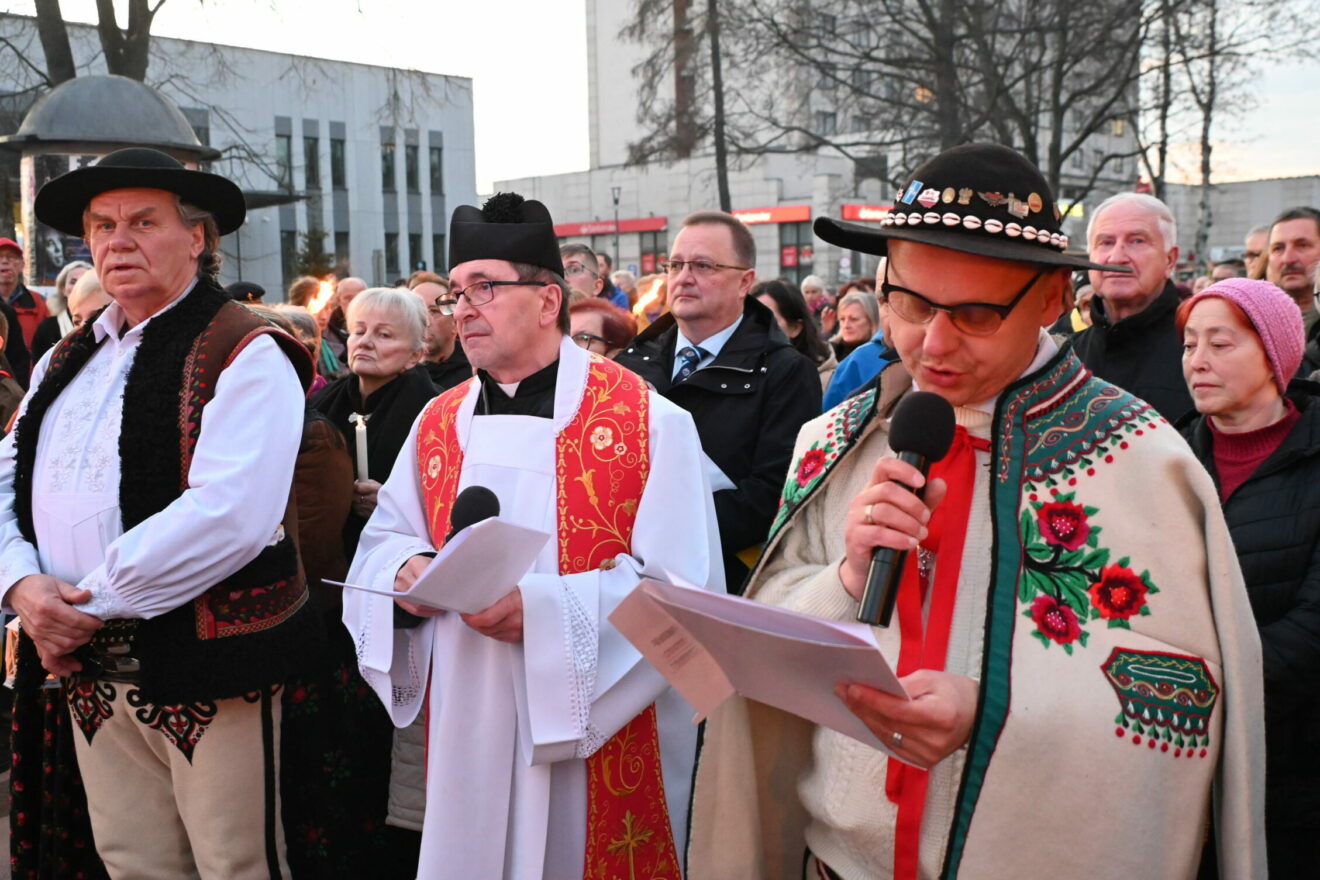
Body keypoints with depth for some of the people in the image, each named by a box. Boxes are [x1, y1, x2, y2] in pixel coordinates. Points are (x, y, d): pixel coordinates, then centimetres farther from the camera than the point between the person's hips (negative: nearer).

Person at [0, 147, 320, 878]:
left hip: (206, 667, -6)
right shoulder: (68, 360, 14)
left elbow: (229, 515, -23)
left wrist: (90, 603, -16)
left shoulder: (243, 354, -11)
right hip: (92, 672, 7)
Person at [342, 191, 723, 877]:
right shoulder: (438, 423, 8)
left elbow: (683, 590, -13)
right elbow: (386, 538, 15)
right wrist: (410, 569, -8)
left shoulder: (649, 423, -9)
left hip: (599, 736, -4)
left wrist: (542, 607, -23)